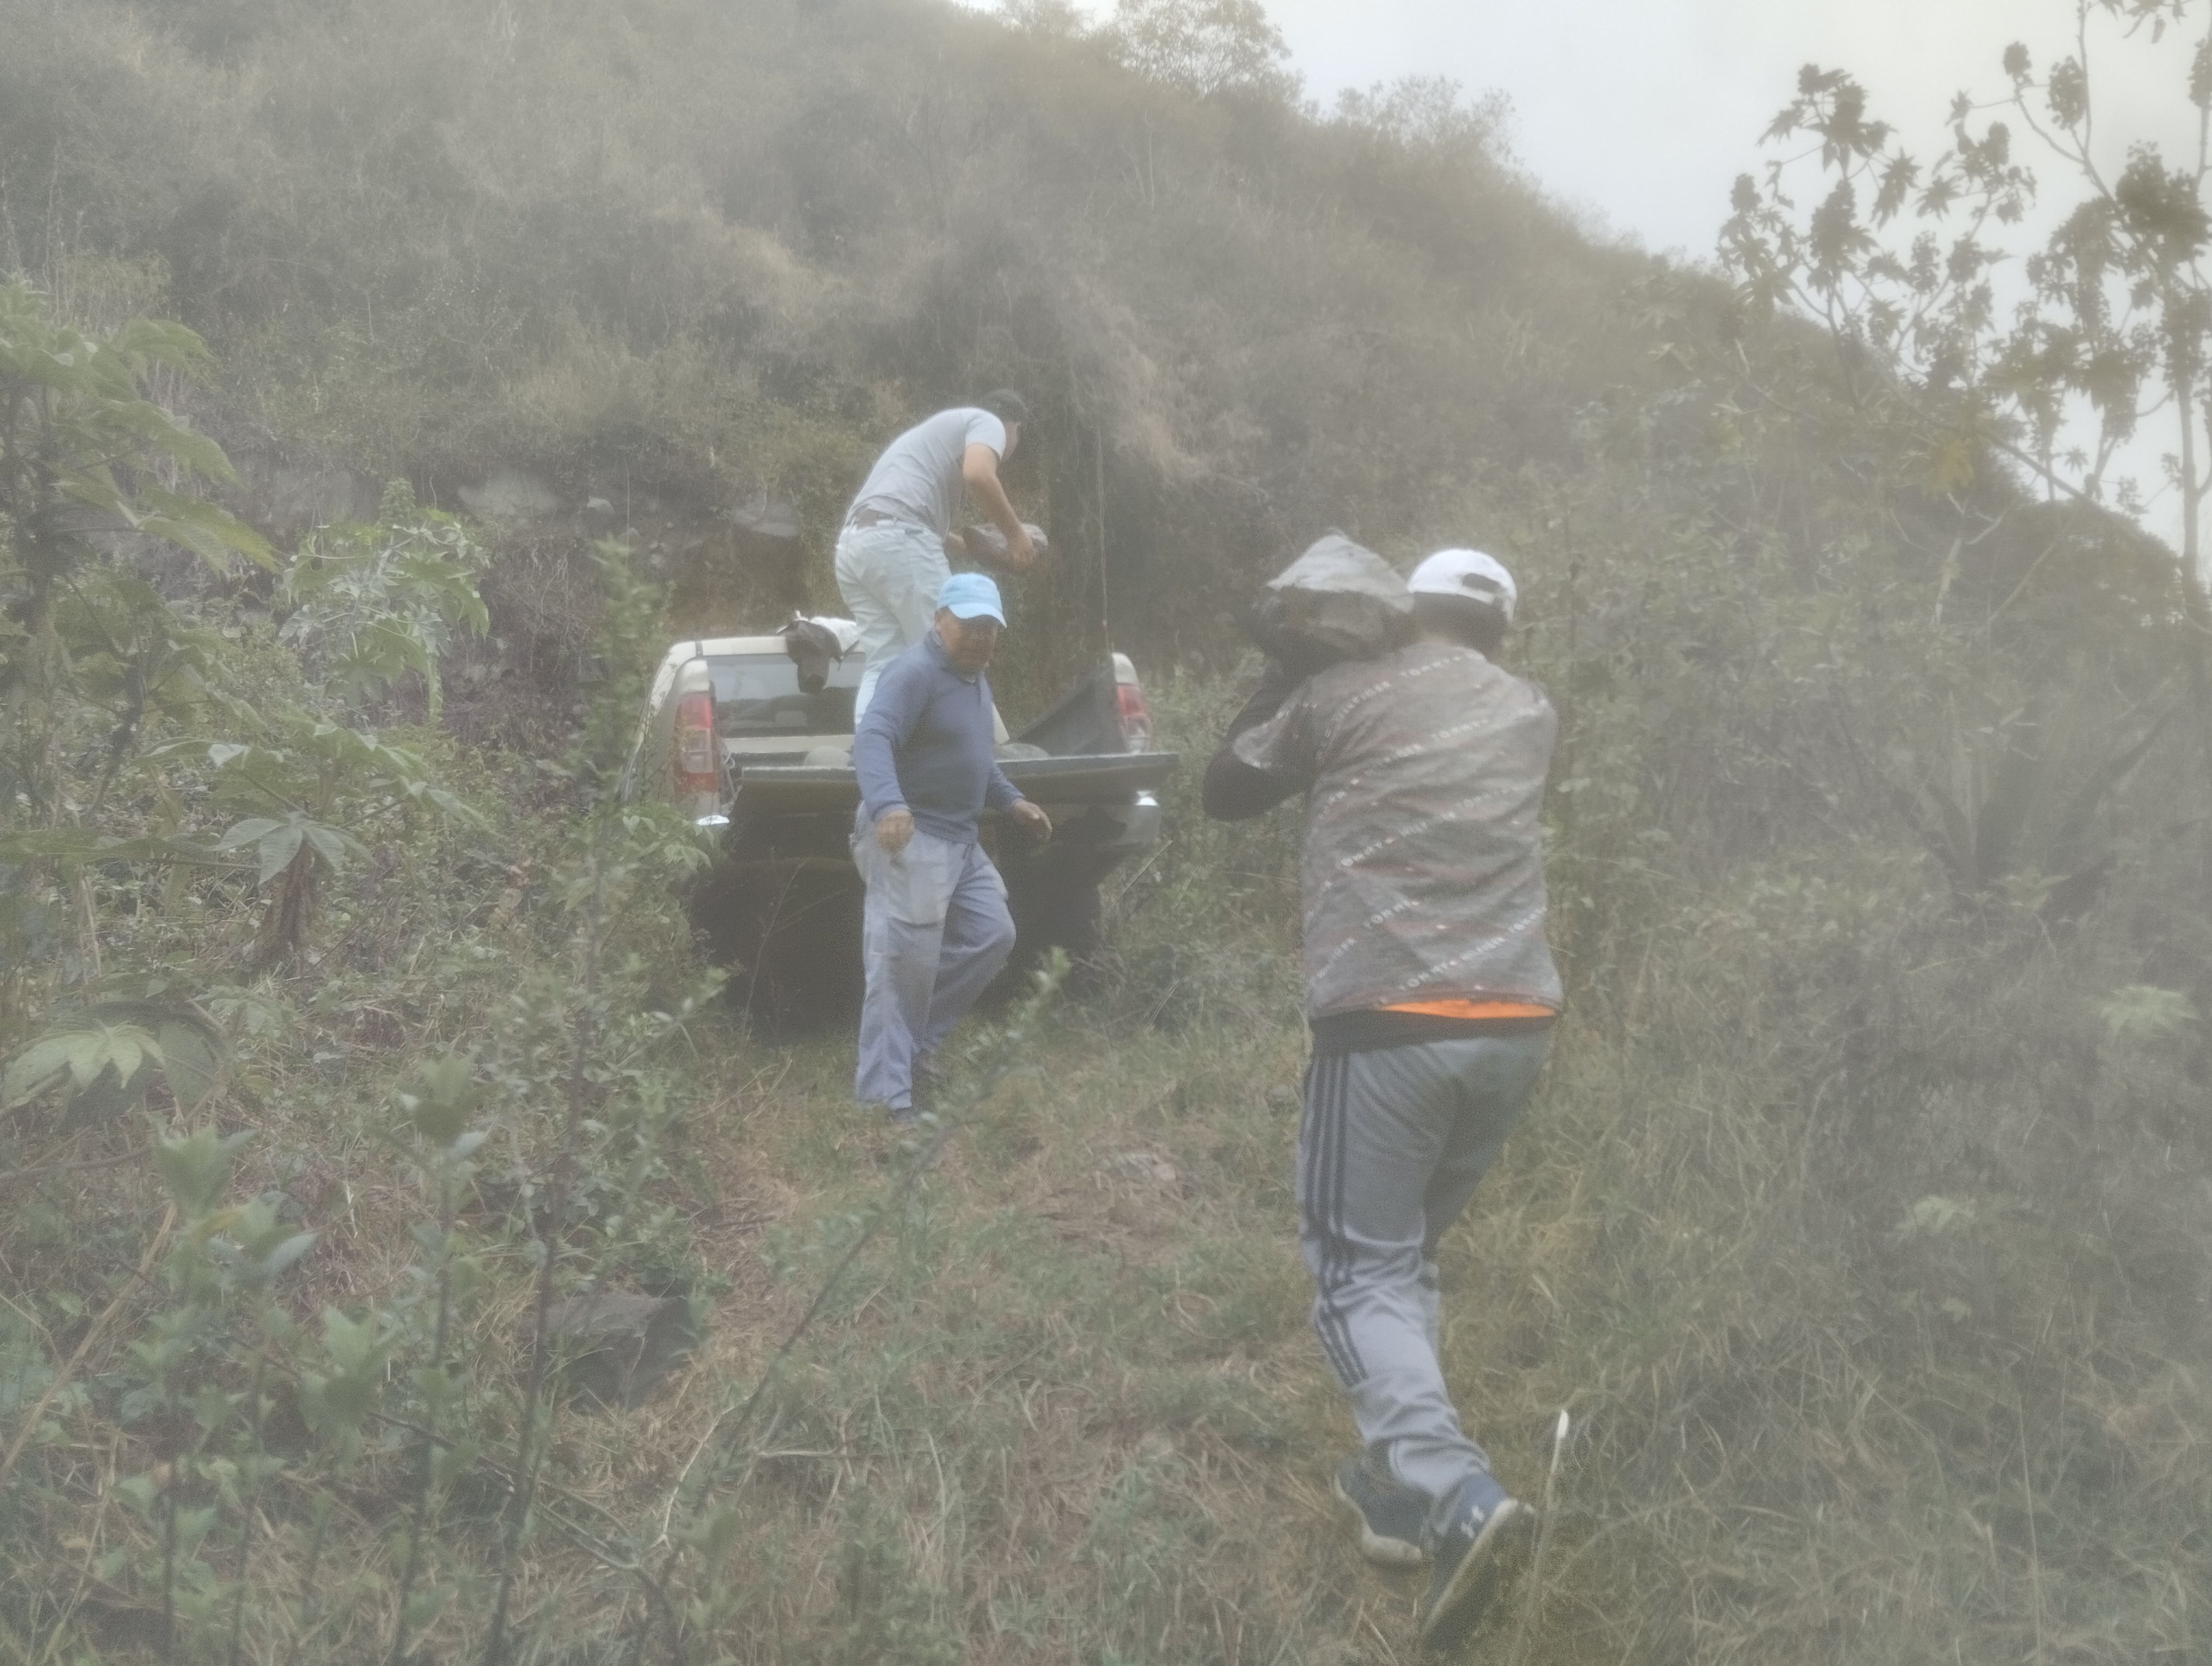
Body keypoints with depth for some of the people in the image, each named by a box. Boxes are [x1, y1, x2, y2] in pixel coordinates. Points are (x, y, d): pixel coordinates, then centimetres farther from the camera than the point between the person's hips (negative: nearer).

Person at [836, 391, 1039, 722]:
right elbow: (978, 476, -13)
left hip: (854, 542, 9)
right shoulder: (988, 422, 10)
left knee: (885, 665, 6)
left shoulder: (947, 426, 36)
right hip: (896, 539, -9)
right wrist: (1016, 534, -2)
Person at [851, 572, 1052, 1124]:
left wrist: (1010, 800, 26)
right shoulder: (915, 673, -17)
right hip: (911, 838, -10)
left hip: (959, 840, 10)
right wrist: (887, 805, -49)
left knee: (992, 936, 13)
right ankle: (885, 1091, -3)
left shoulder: (974, 677, 15)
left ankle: (918, 1041, 22)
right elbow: (871, 739, -33)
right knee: (904, 965, -9)